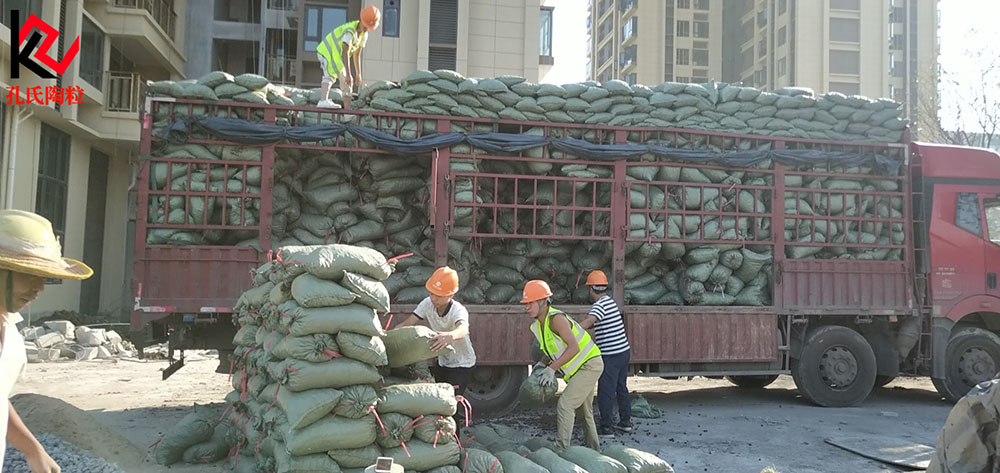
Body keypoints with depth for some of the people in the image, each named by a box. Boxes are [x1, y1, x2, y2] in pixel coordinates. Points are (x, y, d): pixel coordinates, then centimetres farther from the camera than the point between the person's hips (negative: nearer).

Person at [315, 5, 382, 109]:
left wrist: (358, 75, 7)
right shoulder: (350, 31, -28)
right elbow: (345, 53, -32)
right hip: (327, 51, -10)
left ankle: (348, 109, 24)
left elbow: (356, 55, 7)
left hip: (337, 57, 10)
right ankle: (323, 100, -53)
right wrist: (348, 74, -35)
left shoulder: (364, 35, 1)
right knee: (330, 75, -33)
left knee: (347, 82, 15)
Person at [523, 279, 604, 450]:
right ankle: (594, 449, 35)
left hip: (589, 364, -10)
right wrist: (542, 364, -4)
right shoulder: (537, 326, 2)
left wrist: (552, 368, -36)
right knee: (584, 411, 20)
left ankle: (561, 448, -16)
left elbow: (574, 347, -36)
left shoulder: (556, 318, -26)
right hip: (577, 370, 10)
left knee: (565, 404, -18)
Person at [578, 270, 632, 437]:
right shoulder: (611, 301, 13)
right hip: (624, 350, 9)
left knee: (605, 392, -2)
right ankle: (626, 421, 29)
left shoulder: (600, 305, -16)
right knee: (621, 387, 20)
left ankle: (607, 427, 2)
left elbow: (588, 322, -34)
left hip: (610, 355, -9)